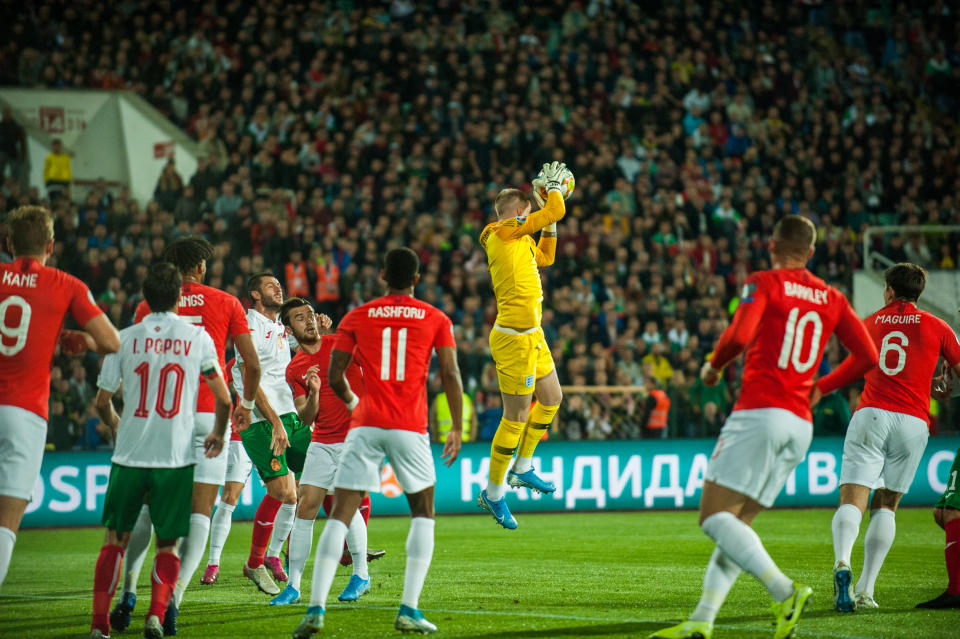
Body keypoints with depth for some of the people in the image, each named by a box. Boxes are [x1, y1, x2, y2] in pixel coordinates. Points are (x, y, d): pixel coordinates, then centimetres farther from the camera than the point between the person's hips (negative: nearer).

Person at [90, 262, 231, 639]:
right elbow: (223, 398, 2)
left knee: (115, 539, 11)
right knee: (167, 544, 9)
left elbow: (102, 402, 7)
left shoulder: (125, 339, 1)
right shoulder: (197, 337, -1)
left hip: (130, 454, 1)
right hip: (176, 456, -1)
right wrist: (219, 434, 21)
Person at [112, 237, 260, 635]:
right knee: (200, 510, -1)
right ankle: (174, 598, -13)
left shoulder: (148, 307, 5)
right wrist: (247, 402, 23)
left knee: (147, 505, 12)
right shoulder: (225, 304, 5)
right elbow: (252, 364, 6)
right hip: (209, 416, -1)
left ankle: (128, 590, 2)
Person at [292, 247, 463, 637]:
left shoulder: (356, 318, 7)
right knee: (423, 514, 15)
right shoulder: (436, 320, 6)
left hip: (365, 426, 0)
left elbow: (335, 377, 6)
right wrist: (456, 429, 7)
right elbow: (450, 375, 0)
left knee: (340, 516, 0)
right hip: (410, 428, 0)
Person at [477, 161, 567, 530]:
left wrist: (549, 226, 23)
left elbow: (546, 257, 33)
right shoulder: (505, 233, -12)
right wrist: (553, 185, 4)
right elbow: (555, 210, -13)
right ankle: (493, 492, 5)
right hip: (516, 338, -10)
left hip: (530, 335, 10)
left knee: (552, 398, 20)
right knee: (517, 417, -4)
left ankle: (523, 468, 31)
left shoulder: (518, 241, 15)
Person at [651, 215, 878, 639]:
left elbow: (739, 335, -17)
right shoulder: (832, 299, 15)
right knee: (735, 525, 10)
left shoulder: (763, 284, 0)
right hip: (800, 425, 7)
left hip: (759, 412, -7)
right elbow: (866, 356, 10)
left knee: (715, 516, -10)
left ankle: (784, 590, -28)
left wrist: (713, 366, 2)